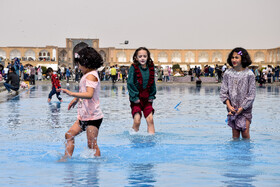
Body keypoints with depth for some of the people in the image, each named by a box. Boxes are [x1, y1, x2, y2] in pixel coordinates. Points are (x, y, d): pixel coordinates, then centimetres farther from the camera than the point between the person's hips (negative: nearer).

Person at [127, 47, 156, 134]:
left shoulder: (151, 68, 3)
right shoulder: (133, 68, -9)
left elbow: (152, 83, 11)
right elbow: (130, 84, -9)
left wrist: (152, 96, 4)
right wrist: (134, 97, -12)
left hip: (147, 98, 4)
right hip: (136, 99, -3)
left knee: (150, 119, -1)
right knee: (137, 121, -8)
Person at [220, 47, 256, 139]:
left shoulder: (249, 74, -7)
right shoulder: (228, 73, 1)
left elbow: (251, 94, -7)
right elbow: (223, 91, 3)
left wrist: (242, 108, -12)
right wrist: (229, 106, -9)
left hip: (245, 109, -2)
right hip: (232, 108, 2)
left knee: (245, 133, -3)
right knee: (235, 134, 5)